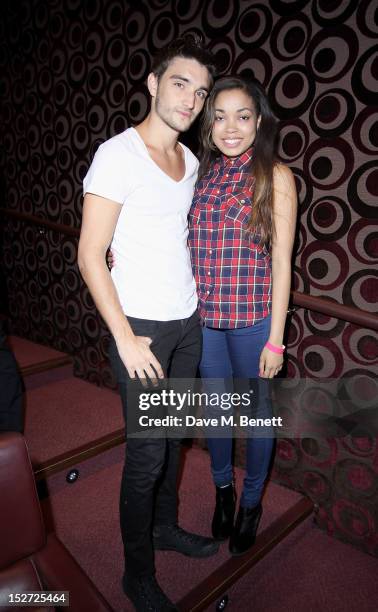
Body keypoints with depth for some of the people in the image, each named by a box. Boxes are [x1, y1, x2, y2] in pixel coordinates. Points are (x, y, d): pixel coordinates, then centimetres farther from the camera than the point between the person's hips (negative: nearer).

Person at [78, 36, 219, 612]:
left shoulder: (189, 160, 10)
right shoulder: (119, 154, -12)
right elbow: (90, 255, -14)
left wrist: (194, 302, 12)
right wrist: (125, 338, -17)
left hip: (188, 321, 7)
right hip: (141, 326, -7)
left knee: (174, 435, 18)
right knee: (147, 453, 2)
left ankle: (166, 526, 42)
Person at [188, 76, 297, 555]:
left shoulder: (275, 176, -7)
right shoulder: (202, 172, 4)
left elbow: (282, 262, -8)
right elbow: (191, 246, 9)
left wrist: (275, 339, -10)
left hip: (253, 319, -3)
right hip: (202, 317, 4)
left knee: (256, 410, 14)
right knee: (214, 406, 18)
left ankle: (252, 501, 39)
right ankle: (223, 488, 45)